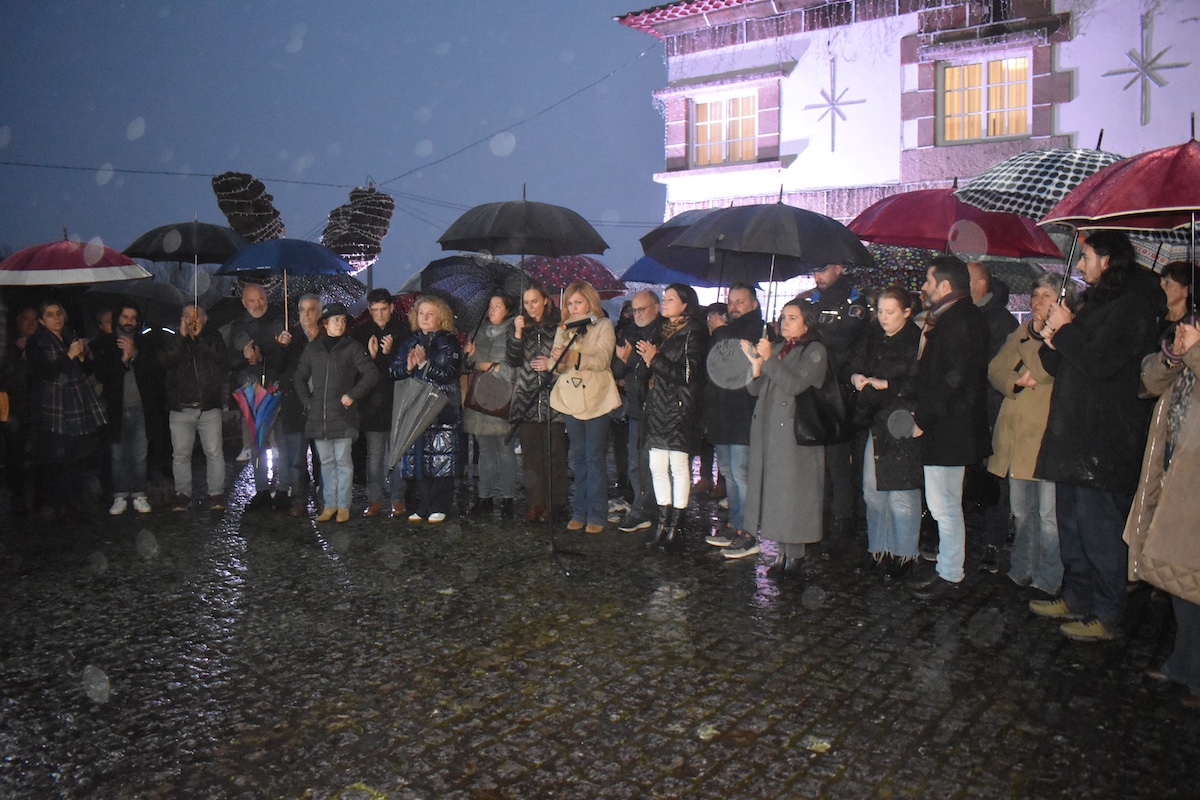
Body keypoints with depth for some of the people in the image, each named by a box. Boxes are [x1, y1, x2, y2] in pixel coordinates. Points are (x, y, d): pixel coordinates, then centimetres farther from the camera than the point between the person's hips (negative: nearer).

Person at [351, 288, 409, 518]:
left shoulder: (403, 330, 2)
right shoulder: (360, 333, 8)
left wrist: (389, 353, -16)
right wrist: (372, 356, -13)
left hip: (397, 402, -2)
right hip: (371, 403, 2)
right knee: (374, 455, 6)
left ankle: (398, 501, 8)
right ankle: (374, 501, 14)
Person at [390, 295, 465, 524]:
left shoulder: (449, 342, 1)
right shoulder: (412, 342, 15)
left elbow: (448, 374, -10)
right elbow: (394, 371, 11)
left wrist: (425, 363, -20)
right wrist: (408, 367, -10)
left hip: (443, 409, -4)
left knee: (442, 459, -6)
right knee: (419, 459, 5)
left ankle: (439, 507, 3)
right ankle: (422, 506, 14)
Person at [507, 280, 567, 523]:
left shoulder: (558, 326, 4)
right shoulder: (520, 326, 13)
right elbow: (513, 361, 2)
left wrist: (552, 364, -8)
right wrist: (518, 334, -8)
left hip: (553, 396, -3)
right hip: (527, 398, 3)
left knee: (555, 452, -2)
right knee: (530, 453, 2)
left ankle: (555, 503, 6)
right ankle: (535, 504, 7)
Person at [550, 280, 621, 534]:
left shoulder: (604, 325, -1)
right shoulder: (564, 329, 13)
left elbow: (602, 359, -16)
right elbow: (556, 365, 5)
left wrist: (575, 357, -32)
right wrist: (558, 359, -19)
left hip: (596, 398, -4)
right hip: (571, 399, 4)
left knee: (595, 458, -3)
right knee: (578, 458, 10)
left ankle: (597, 515, 3)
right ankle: (580, 512, 17)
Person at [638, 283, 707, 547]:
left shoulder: (693, 333, -6)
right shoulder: (664, 331, 18)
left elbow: (689, 374, -15)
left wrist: (655, 360, -13)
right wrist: (650, 360, 2)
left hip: (679, 409, -8)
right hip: (658, 407, 8)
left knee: (679, 467, -2)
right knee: (657, 467, 7)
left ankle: (675, 525, 6)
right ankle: (663, 522, 16)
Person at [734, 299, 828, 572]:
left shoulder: (815, 351, -1)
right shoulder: (776, 350, 20)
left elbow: (795, 385, -16)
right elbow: (756, 390, 13)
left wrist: (769, 360, -16)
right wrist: (756, 364, -4)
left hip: (795, 433, -6)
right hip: (768, 430, 7)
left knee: (792, 492, -6)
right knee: (773, 491, 6)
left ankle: (794, 555, 1)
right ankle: (784, 551, 12)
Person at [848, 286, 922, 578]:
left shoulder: (917, 340, -8)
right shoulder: (871, 337, 11)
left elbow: (917, 383, -14)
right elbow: (854, 365, 12)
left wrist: (884, 384, -17)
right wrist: (856, 377, -9)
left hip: (903, 424, -6)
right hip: (876, 421, 6)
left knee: (901, 491, -3)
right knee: (872, 488, 9)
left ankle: (903, 554, 10)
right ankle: (878, 547, 21)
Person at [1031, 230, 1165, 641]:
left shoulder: (1132, 306, -12)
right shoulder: (1096, 302, 18)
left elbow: (1101, 362, -24)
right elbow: (1060, 367, 18)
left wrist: (1065, 330, -11)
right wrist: (1054, 341, -2)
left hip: (1104, 441, -10)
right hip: (1074, 437, 10)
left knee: (1100, 530, -3)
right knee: (1072, 525, 16)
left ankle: (1107, 617, 8)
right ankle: (1077, 599, 28)